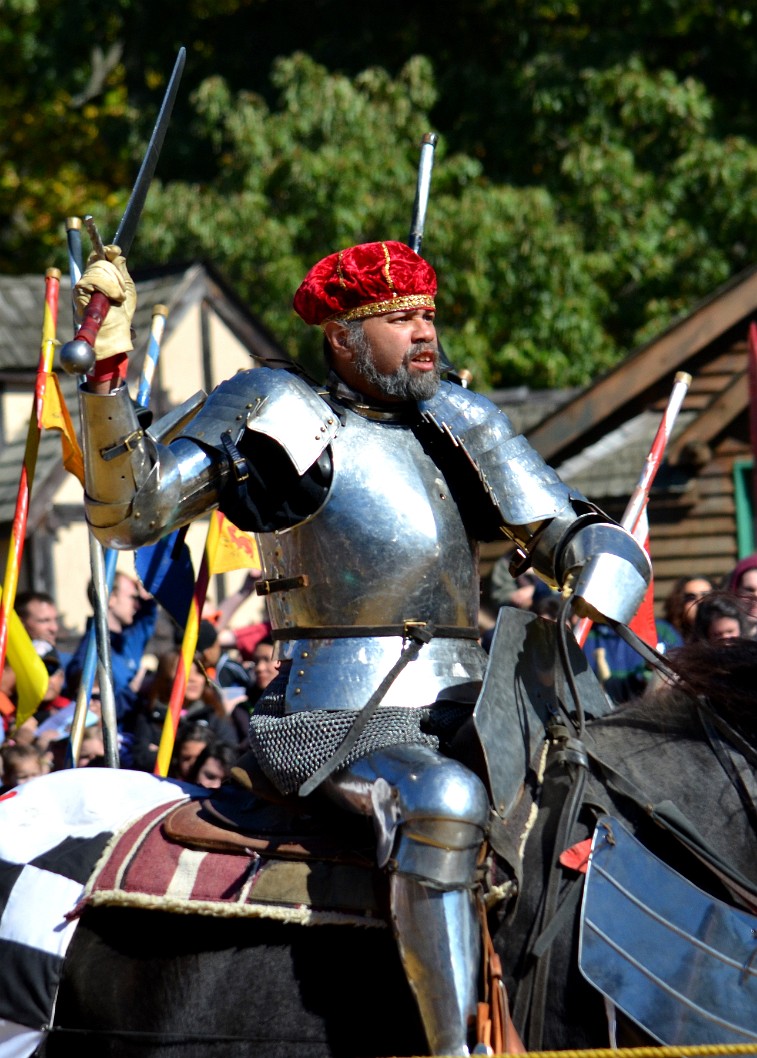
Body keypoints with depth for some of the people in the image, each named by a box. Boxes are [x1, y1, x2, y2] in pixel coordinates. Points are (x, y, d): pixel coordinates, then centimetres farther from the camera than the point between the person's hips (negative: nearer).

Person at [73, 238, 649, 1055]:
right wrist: (108, 369, -17)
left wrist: (595, 601, -10)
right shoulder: (276, 416, 2)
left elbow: (588, 545, 14)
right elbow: (127, 515, -5)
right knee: (445, 801, -35)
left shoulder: (458, 427, 16)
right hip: (334, 731, -7)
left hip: (459, 725, 7)